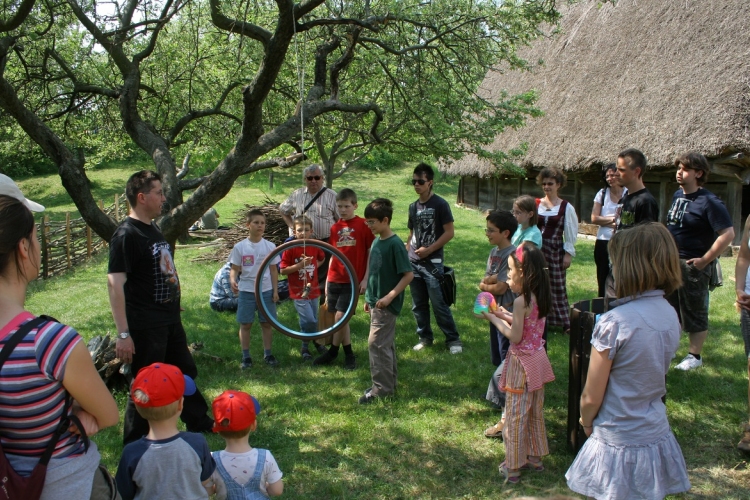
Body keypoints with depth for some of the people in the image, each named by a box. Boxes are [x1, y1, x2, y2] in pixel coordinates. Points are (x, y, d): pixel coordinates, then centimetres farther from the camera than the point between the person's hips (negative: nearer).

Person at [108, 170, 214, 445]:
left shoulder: (154, 229, 10)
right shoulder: (126, 234, -18)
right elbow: (115, 283, -23)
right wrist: (123, 334, -26)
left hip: (170, 319, 9)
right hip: (145, 326, -9)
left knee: (186, 371, 22)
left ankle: (199, 422, 40)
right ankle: (134, 446, 18)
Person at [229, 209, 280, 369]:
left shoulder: (269, 246, 0)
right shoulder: (240, 247, -4)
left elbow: (273, 270, 5)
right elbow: (235, 269, -2)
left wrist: (275, 290, 1)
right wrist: (233, 280, -22)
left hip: (266, 290, 1)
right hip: (246, 291, -1)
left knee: (267, 323, 8)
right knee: (245, 324, 4)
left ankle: (268, 354, 21)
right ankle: (246, 357, 14)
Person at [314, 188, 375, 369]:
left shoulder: (363, 225, -5)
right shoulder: (335, 228, 9)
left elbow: (371, 253, -4)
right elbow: (333, 256, 14)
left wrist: (365, 279, -9)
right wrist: (327, 281, 12)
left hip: (353, 280, -5)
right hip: (334, 280, 5)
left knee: (340, 317, -10)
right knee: (341, 319, 7)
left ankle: (333, 352, 8)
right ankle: (348, 354, 20)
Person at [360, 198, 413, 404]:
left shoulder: (395, 244, -17)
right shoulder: (376, 241, 8)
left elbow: (409, 274, -18)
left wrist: (389, 296, -22)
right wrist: (369, 297, 18)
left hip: (387, 304, -9)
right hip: (376, 302, 9)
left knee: (376, 343, -8)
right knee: (386, 343, 15)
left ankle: (382, 387, 0)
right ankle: (389, 382, 25)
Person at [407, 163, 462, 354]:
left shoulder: (440, 204, -8)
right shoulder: (413, 206, 11)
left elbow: (449, 233, -10)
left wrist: (429, 250, -15)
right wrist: (405, 252, 6)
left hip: (432, 262, -6)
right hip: (413, 262, 6)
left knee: (438, 304, -6)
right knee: (418, 305, 10)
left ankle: (453, 339, 5)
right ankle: (425, 337, 23)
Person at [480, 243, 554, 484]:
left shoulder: (521, 301, -24)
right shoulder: (540, 296, 1)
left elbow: (515, 337, -21)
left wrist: (494, 319, -10)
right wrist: (506, 315, 7)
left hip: (522, 363, -8)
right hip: (538, 358, 8)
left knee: (515, 416, 5)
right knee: (535, 412, 21)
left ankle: (513, 467, 15)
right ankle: (535, 457, 34)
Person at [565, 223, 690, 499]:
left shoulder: (614, 323, -24)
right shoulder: (671, 316, -2)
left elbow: (591, 397, -16)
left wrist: (586, 421, 4)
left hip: (619, 444, -6)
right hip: (657, 437, 6)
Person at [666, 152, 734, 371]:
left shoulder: (709, 202, -17)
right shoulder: (677, 195, 7)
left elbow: (728, 234, -22)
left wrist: (705, 260, -20)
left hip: (693, 265, -8)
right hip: (671, 262, 8)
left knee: (695, 312, 5)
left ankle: (694, 356, 17)